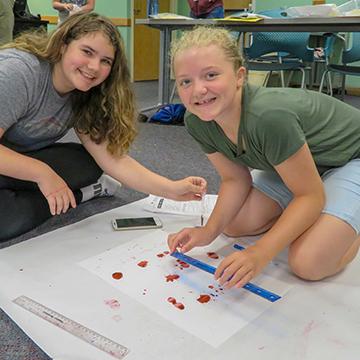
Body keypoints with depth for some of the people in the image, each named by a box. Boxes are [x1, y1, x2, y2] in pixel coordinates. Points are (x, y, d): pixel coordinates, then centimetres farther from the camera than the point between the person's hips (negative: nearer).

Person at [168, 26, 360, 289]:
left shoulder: (268, 117, -40)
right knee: (234, 225, -2)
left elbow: (310, 195, -29)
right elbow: (235, 179, -7)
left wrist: (259, 255, -36)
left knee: (307, 262, -21)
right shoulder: (196, 121, -18)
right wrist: (209, 230, -22)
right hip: (296, 159, 7)